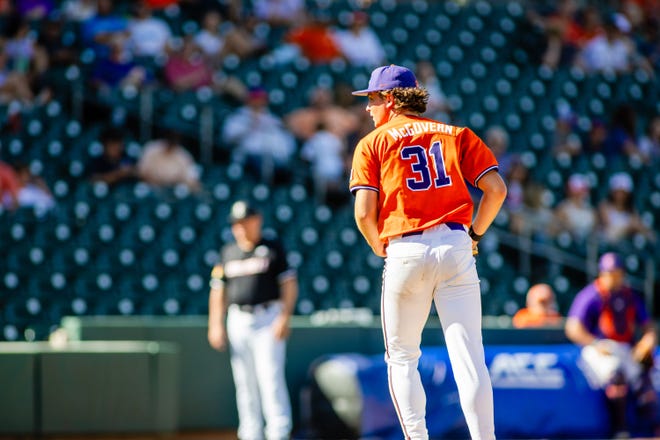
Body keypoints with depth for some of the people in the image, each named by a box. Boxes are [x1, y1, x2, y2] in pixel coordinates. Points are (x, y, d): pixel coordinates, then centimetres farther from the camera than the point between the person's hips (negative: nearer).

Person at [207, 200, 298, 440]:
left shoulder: (272, 249, 2)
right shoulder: (228, 253, 14)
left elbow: (289, 284, -3)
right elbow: (218, 290, 14)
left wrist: (285, 317, -14)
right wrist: (216, 325, 5)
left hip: (267, 319, -4)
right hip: (238, 319, 4)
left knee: (271, 377, -11)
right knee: (244, 382, 4)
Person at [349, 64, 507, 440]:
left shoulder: (373, 143, 7)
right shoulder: (457, 135, 14)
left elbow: (364, 213, -3)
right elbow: (496, 189, 3)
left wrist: (380, 249, 14)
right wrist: (475, 233, 14)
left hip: (405, 252, -2)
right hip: (455, 248, 2)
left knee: (402, 359, 10)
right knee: (469, 357, -1)